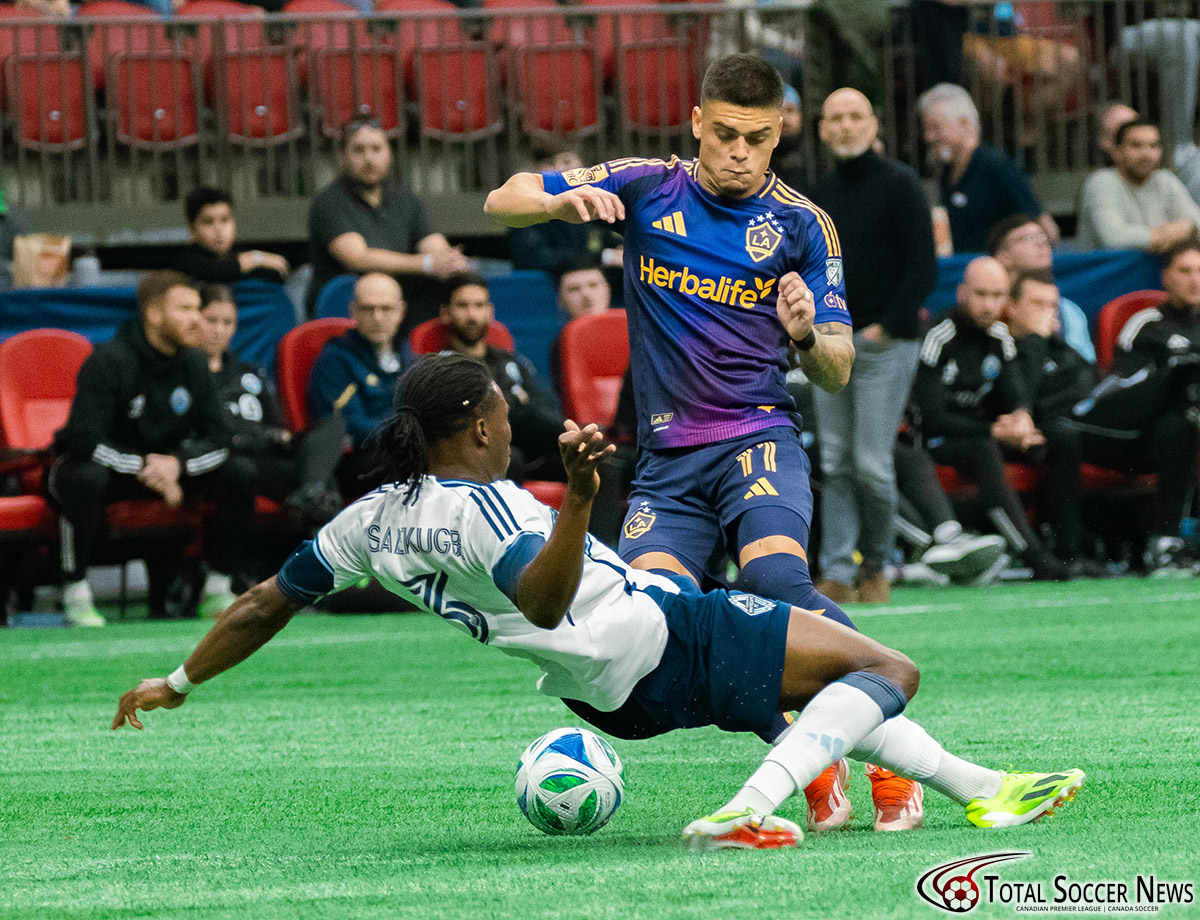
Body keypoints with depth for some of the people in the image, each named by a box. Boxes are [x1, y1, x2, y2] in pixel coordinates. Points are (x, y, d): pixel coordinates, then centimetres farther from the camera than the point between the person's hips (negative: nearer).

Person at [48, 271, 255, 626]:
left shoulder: (193, 365, -2)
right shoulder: (109, 362, -21)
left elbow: (216, 441, -4)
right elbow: (84, 442, -29)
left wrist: (176, 463, -25)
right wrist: (144, 466, -33)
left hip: (163, 462, 6)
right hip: (105, 464, -5)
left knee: (239, 475, -13)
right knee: (85, 477, -41)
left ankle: (217, 592, -5)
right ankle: (76, 594, -28)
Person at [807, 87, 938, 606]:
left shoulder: (899, 185, -3)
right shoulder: (821, 193, 14)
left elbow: (924, 269, -7)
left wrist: (886, 326, -13)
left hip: (884, 344, -5)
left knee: (872, 464, -9)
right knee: (835, 463, 1)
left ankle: (876, 566, 8)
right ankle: (837, 573, 2)